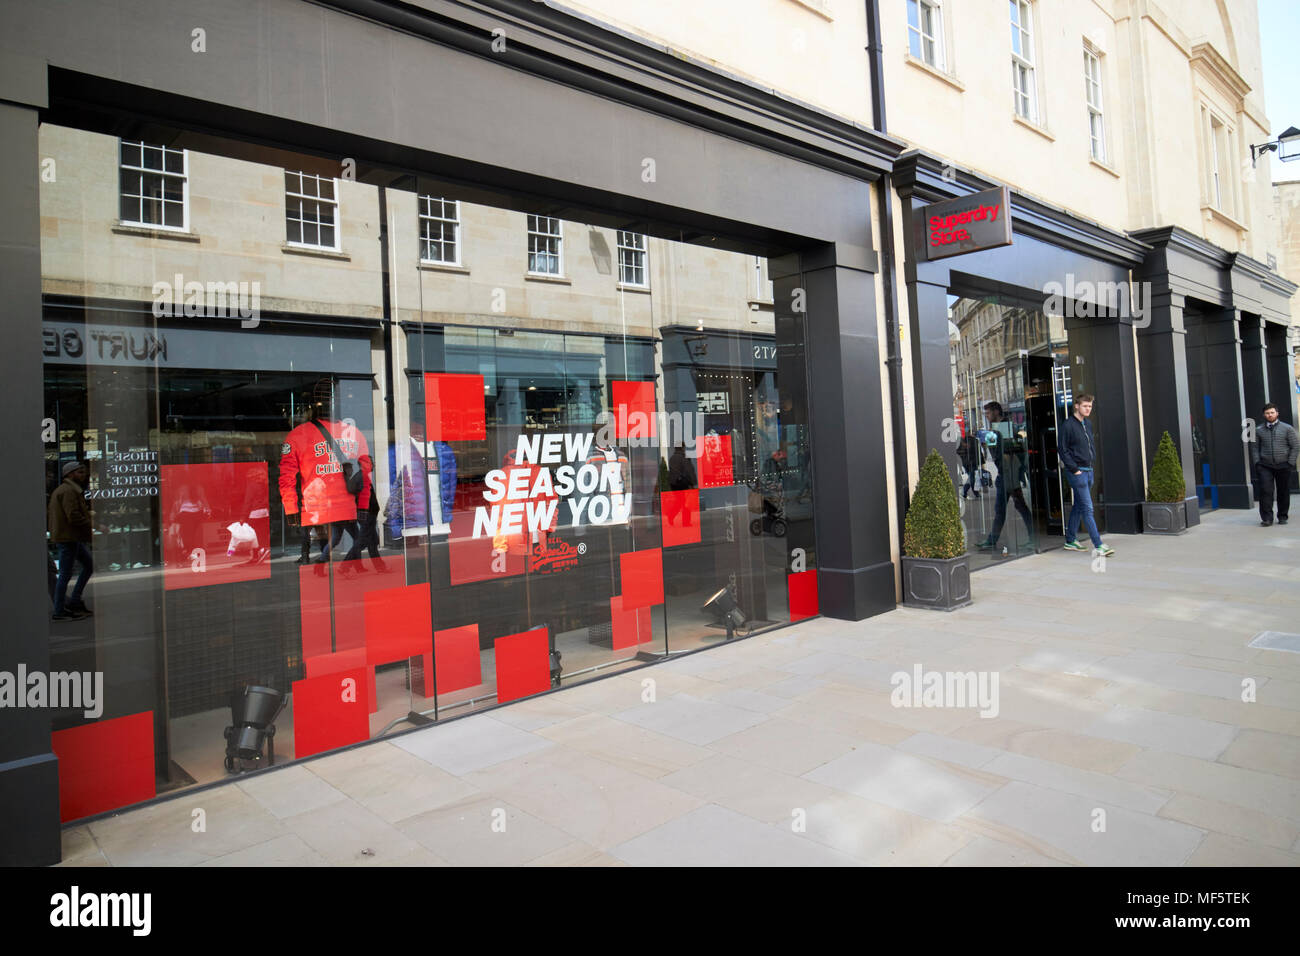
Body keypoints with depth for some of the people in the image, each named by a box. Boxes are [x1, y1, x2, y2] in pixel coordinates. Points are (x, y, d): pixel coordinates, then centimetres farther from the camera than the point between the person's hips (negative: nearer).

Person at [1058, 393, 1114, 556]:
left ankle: (1070, 541, 21)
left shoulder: (1088, 424, 12)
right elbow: (1062, 449, -13)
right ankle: (1098, 546, -10)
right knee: (1087, 509, -9)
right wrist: (1074, 469, -14)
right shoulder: (1068, 425, -11)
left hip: (1088, 470, 8)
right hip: (1077, 472, -8)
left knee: (1078, 507, 13)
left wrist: (1092, 460, 11)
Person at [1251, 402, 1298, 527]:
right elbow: (1254, 448, 8)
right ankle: (1267, 518, -9)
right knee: (1265, 491, -10)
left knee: (1284, 492, 6)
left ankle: (1282, 517, 19)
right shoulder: (1258, 431, 7)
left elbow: (1296, 446, 2)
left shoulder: (1287, 428, 4)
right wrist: (1256, 463, -3)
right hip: (1265, 466, 0)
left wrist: (1290, 463, -6)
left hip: (1283, 466, 0)